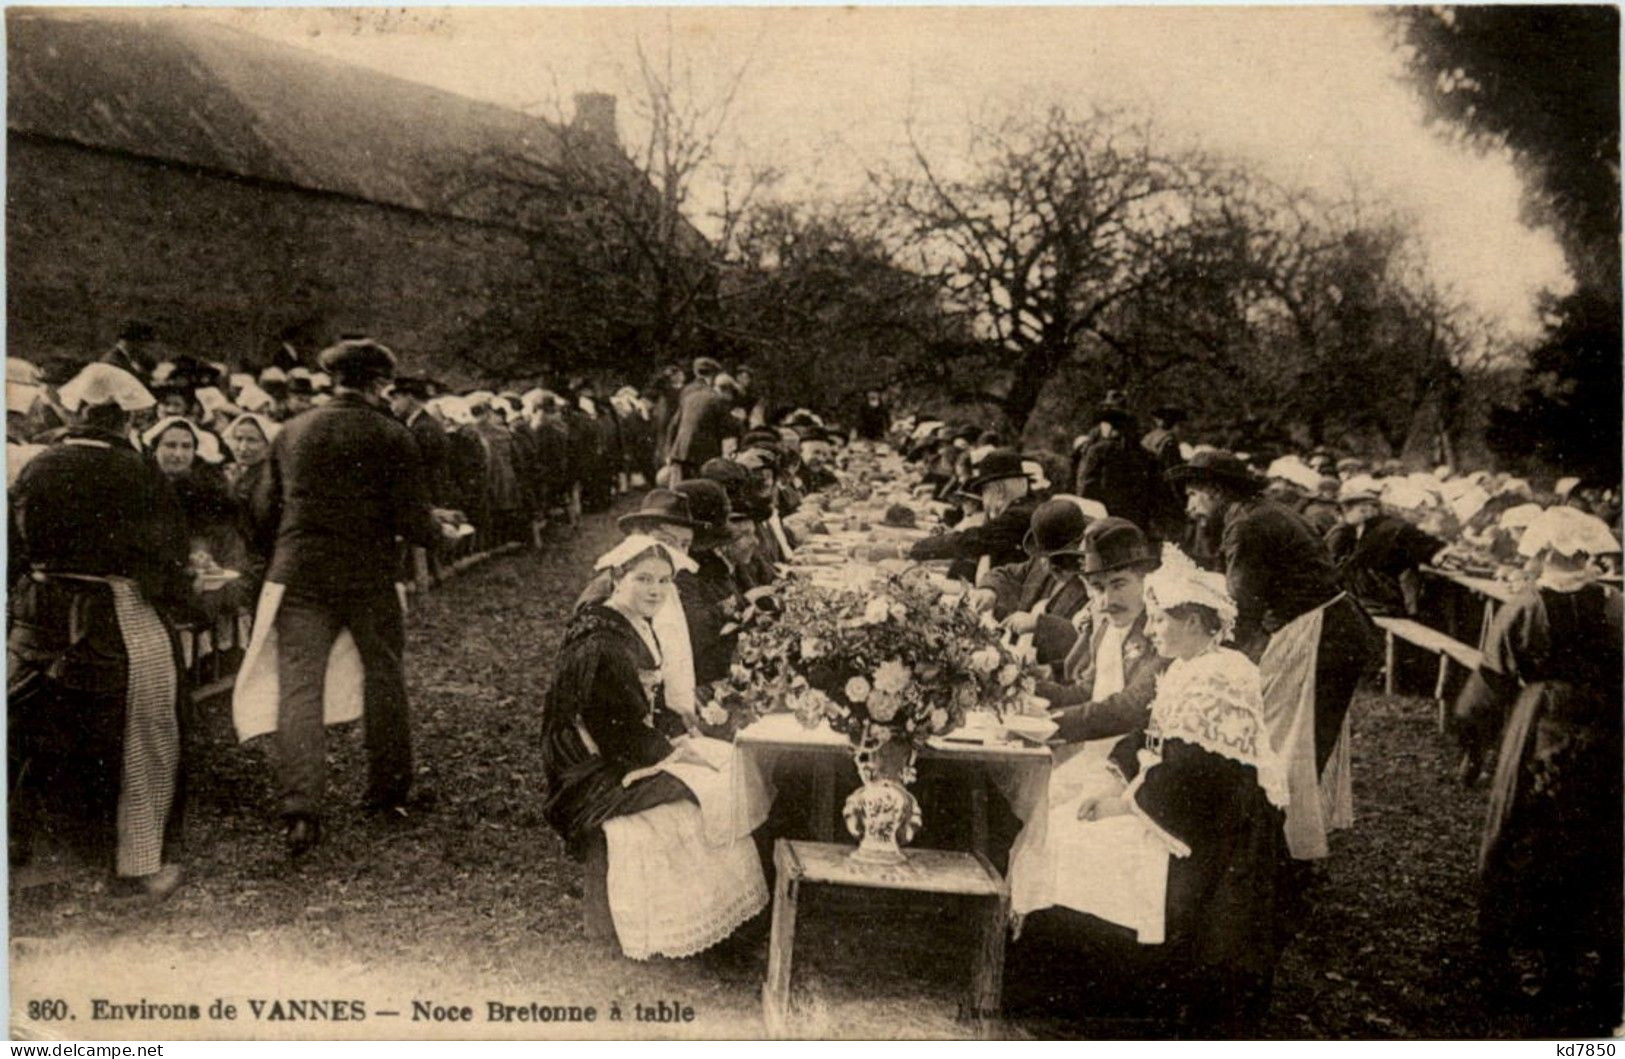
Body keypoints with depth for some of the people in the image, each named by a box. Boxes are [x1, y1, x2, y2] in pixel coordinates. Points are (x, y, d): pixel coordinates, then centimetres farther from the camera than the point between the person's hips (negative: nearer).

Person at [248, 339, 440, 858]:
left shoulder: (291, 432, 6)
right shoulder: (392, 437, -5)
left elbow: (264, 511, 10)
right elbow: (414, 523, -10)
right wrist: (436, 532, 12)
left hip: (300, 576, 2)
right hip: (368, 577, -2)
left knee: (298, 686, 1)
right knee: (384, 676, 14)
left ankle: (300, 810, -8)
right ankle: (389, 790, 25)